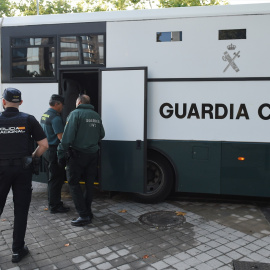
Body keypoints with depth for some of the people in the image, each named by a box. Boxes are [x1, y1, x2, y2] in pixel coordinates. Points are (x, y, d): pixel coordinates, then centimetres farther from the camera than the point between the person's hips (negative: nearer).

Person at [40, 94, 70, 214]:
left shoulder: (44, 115, 12)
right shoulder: (56, 118, -17)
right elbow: (61, 137, -21)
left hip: (46, 150, 10)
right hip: (54, 151, -10)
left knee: (52, 178, 18)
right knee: (56, 179, -1)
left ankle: (52, 203, 29)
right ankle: (55, 206, 7)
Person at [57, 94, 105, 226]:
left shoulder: (75, 114, -10)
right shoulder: (96, 115, 10)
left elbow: (67, 136, -17)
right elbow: (101, 135, 14)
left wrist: (61, 154, -12)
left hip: (78, 154, -6)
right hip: (93, 154, 7)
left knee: (73, 183, 2)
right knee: (89, 183, 15)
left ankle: (84, 215, -1)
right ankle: (87, 212, 24)